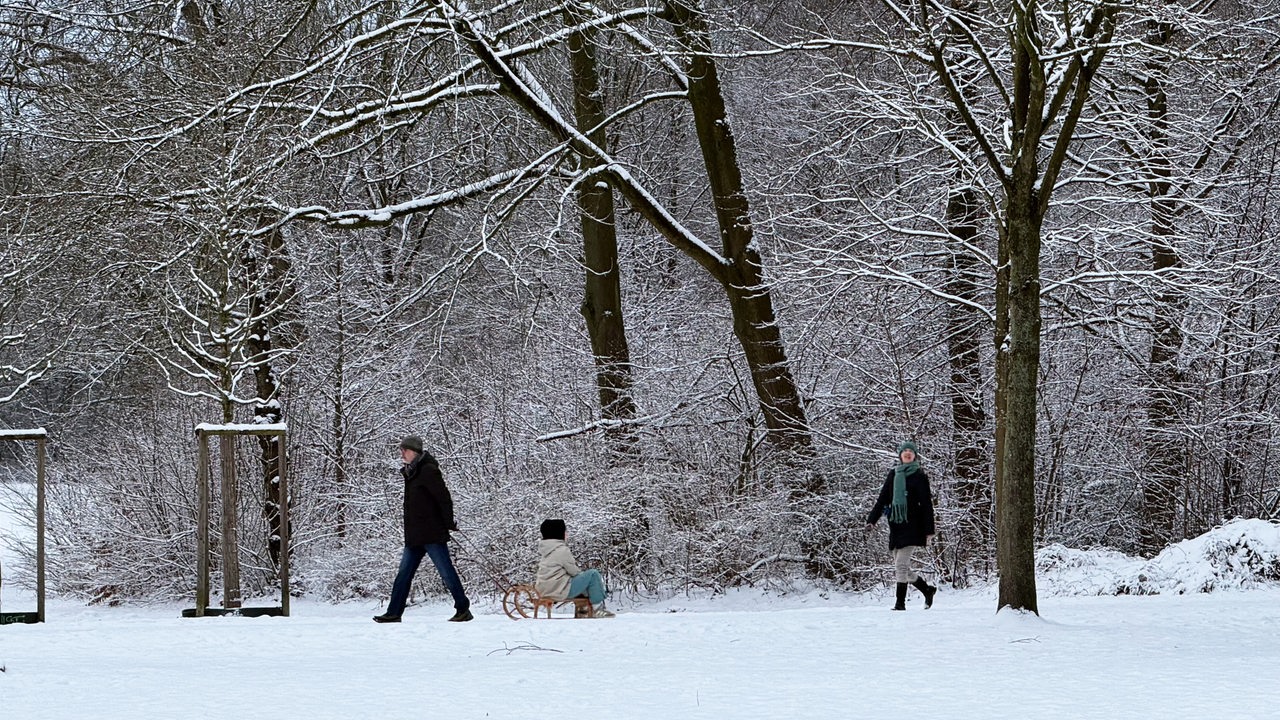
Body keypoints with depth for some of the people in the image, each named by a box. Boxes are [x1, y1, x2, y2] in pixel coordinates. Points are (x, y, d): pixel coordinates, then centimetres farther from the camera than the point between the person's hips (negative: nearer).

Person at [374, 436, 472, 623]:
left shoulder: (428, 471, -13)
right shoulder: (411, 473, 16)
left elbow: (444, 498, -16)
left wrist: (449, 523, -12)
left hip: (432, 534, -9)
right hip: (414, 535, 9)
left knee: (446, 572, -5)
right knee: (404, 574, 6)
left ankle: (463, 610, 1)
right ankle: (394, 613, 7)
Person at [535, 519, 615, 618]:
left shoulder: (542, 549, 11)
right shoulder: (562, 550, -16)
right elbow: (573, 571, -11)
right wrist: (581, 573, 11)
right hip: (559, 591, -10)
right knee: (593, 574, -4)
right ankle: (598, 609, 2)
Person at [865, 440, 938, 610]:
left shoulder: (919, 476, 0)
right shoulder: (893, 475, 13)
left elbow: (926, 505, -3)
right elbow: (882, 499, 13)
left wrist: (929, 530, -8)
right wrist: (872, 520, 1)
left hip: (912, 528, -6)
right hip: (896, 528, 6)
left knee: (901, 565, -14)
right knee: (903, 570, 9)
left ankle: (900, 603, -8)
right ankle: (927, 590, 29)